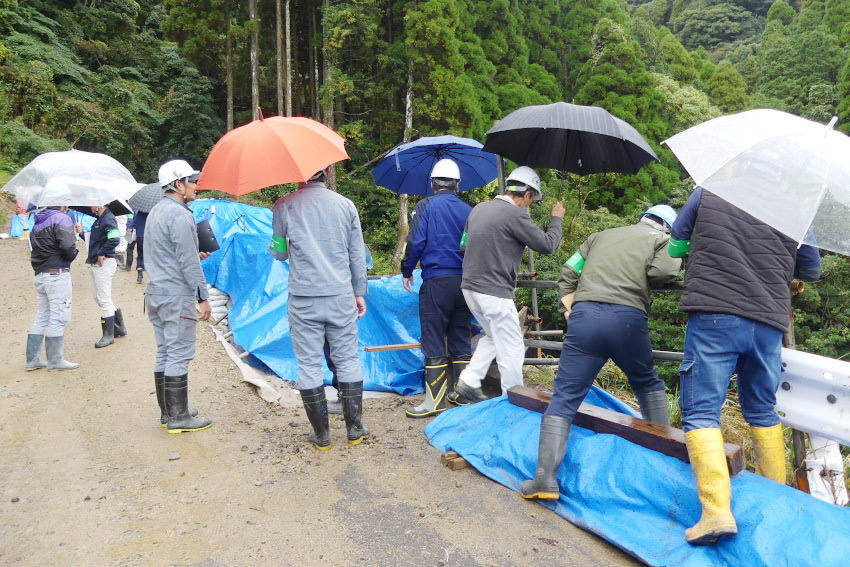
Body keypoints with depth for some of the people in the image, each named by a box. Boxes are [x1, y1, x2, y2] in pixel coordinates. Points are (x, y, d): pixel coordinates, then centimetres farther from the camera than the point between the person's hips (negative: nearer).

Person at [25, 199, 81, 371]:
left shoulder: (37, 222, 17)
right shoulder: (61, 219, -9)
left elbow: (34, 248, 15)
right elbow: (68, 247, -21)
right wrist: (73, 252, 0)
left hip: (39, 275, 8)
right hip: (57, 275, -8)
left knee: (42, 317, 15)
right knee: (58, 317, -2)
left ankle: (32, 359, 19)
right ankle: (55, 360, 4)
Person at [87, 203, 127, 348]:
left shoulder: (108, 219, -16)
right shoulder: (99, 219, 14)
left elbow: (114, 239, -28)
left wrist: (101, 253, -20)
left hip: (104, 264, -10)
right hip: (96, 264, 10)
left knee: (104, 299, -4)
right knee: (98, 298, 16)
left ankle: (109, 335, 6)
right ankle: (119, 327, 26)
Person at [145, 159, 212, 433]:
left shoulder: (155, 212, 16)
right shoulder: (180, 215, -15)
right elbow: (188, 263, -18)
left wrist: (195, 256, 19)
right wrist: (203, 297, -14)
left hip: (155, 292, 10)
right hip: (177, 296, -10)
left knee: (164, 353, 14)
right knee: (179, 355, -4)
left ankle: (167, 411, 22)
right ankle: (178, 418, 2)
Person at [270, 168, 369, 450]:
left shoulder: (284, 206, -1)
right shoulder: (345, 204, 5)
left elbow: (279, 253, 6)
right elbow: (357, 254, 7)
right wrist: (360, 292, 16)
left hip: (303, 299, -2)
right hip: (341, 296, 2)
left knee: (309, 365, 7)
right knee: (347, 361, 11)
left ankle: (321, 436, 14)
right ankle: (355, 429, 19)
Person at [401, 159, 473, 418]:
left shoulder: (426, 206, -3)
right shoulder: (468, 210, 9)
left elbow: (415, 242, -10)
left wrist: (406, 271, 3)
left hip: (436, 282, -5)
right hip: (465, 283, 5)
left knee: (434, 342, 0)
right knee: (461, 340, 14)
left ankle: (435, 400, 3)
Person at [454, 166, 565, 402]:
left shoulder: (479, 208, 10)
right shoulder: (515, 214, -14)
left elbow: (465, 240, 21)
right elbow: (547, 245, -8)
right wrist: (556, 219, 8)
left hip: (470, 287, 9)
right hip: (494, 292, -9)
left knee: (493, 336, 26)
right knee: (512, 350, 3)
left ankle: (468, 381, 22)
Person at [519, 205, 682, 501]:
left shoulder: (600, 235, 29)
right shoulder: (663, 240, 20)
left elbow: (568, 274, 22)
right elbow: (663, 271, -1)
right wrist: (639, 279, 18)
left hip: (584, 316, 1)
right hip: (628, 318, -1)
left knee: (565, 396, 0)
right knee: (647, 382, 27)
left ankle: (545, 478, -6)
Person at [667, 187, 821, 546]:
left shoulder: (706, 193, 4)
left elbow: (675, 247, 15)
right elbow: (812, 271, 22)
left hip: (713, 316, -4)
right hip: (769, 322, 4)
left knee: (701, 412, -3)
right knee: (763, 411, 20)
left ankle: (717, 511, -15)